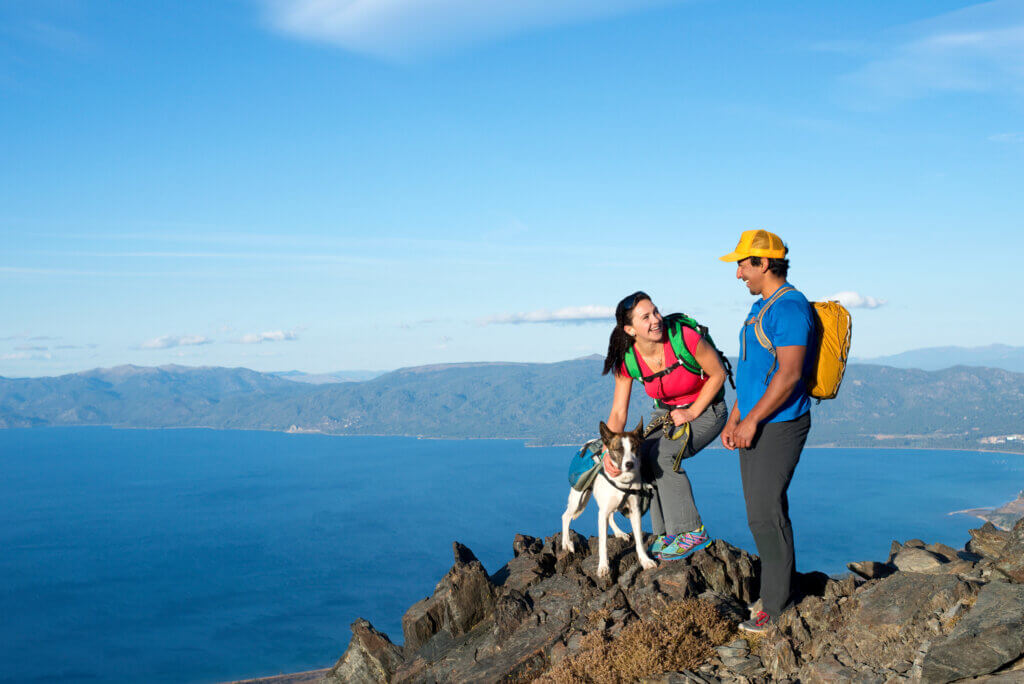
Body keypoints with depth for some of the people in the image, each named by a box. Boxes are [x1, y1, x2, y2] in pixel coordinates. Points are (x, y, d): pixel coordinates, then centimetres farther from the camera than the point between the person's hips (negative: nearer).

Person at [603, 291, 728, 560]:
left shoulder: (685, 338, -29)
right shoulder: (627, 360, -16)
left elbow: (718, 374, -14)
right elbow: (619, 412, -11)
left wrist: (693, 412, -16)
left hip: (706, 408, -5)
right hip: (667, 411, 5)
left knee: (662, 454, -26)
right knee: (643, 456, -18)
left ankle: (692, 532, -17)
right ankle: (666, 532, -4)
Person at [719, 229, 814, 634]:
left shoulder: (790, 307, -16)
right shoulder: (762, 306, 17)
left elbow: (788, 374, -23)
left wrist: (752, 420, -20)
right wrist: (733, 419, 18)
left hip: (778, 425, -10)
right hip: (756, 425, 10)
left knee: (765, 513, -9)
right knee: (763, 511, 13)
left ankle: (775, 606, -2)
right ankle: (782, 590, 23)